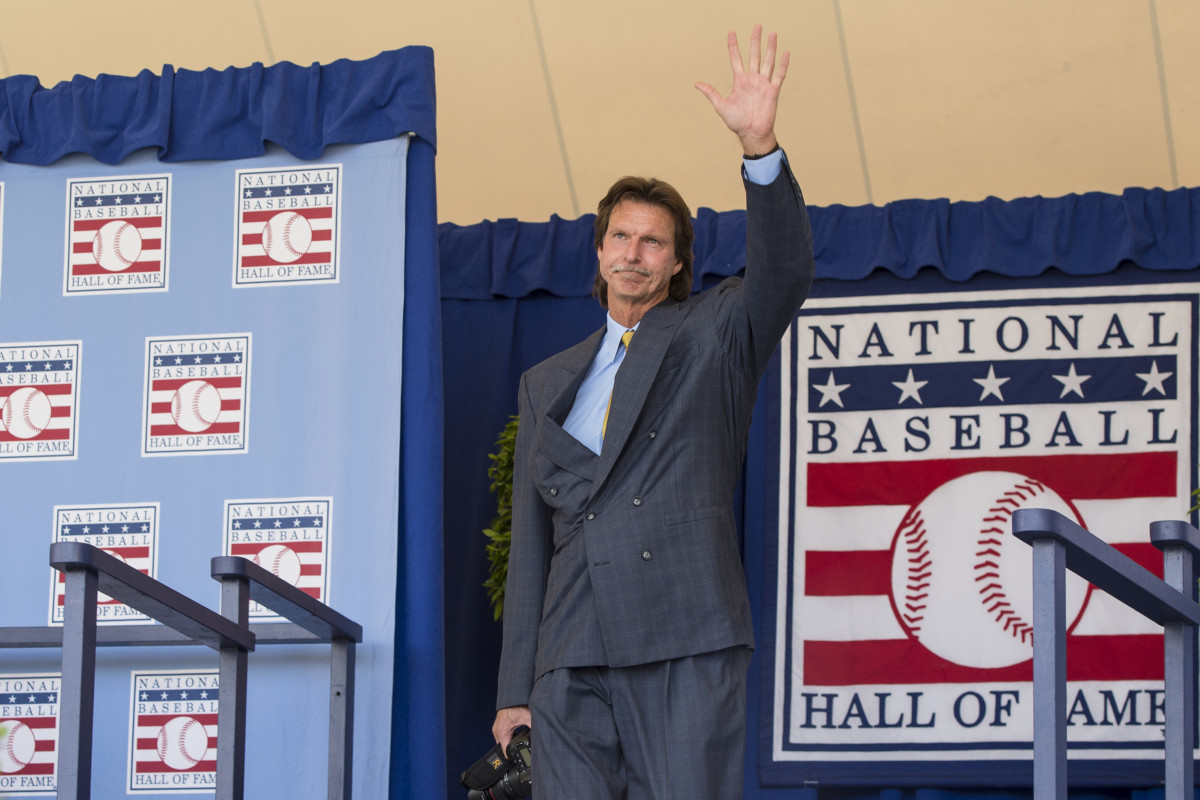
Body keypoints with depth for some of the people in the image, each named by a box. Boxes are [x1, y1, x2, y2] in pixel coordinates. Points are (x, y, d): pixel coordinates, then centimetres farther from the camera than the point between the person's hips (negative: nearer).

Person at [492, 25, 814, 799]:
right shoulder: (548, 384, 23)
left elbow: (785, 271, -9)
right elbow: (531, 537, 19)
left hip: (686, 644, -4)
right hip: (574, 658, 4)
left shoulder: (715, 334, 13)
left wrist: (761, 146, -24)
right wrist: (515, 686, 12)